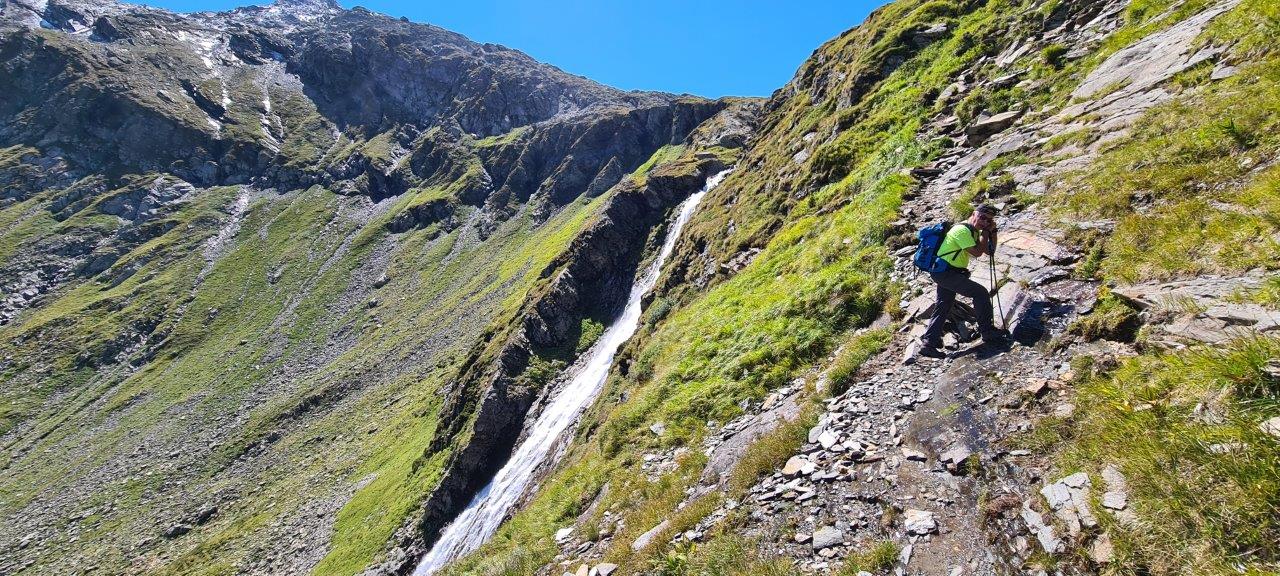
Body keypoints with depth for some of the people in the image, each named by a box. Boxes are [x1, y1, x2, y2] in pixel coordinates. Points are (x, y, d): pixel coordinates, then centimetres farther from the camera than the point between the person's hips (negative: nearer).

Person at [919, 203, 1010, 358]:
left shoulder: (974, 231, 15)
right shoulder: (962, 230, -15)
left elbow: (990, 250, 16)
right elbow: (977, 252, -17)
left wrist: (992, 231, 5)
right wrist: (985, 232, -8)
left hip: (945, 273, 11)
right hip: (945, 272, -11)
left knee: (942, 308, 7)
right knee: (980, 293, -11)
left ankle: (928, 343, 7)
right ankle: (988, 334, -3)